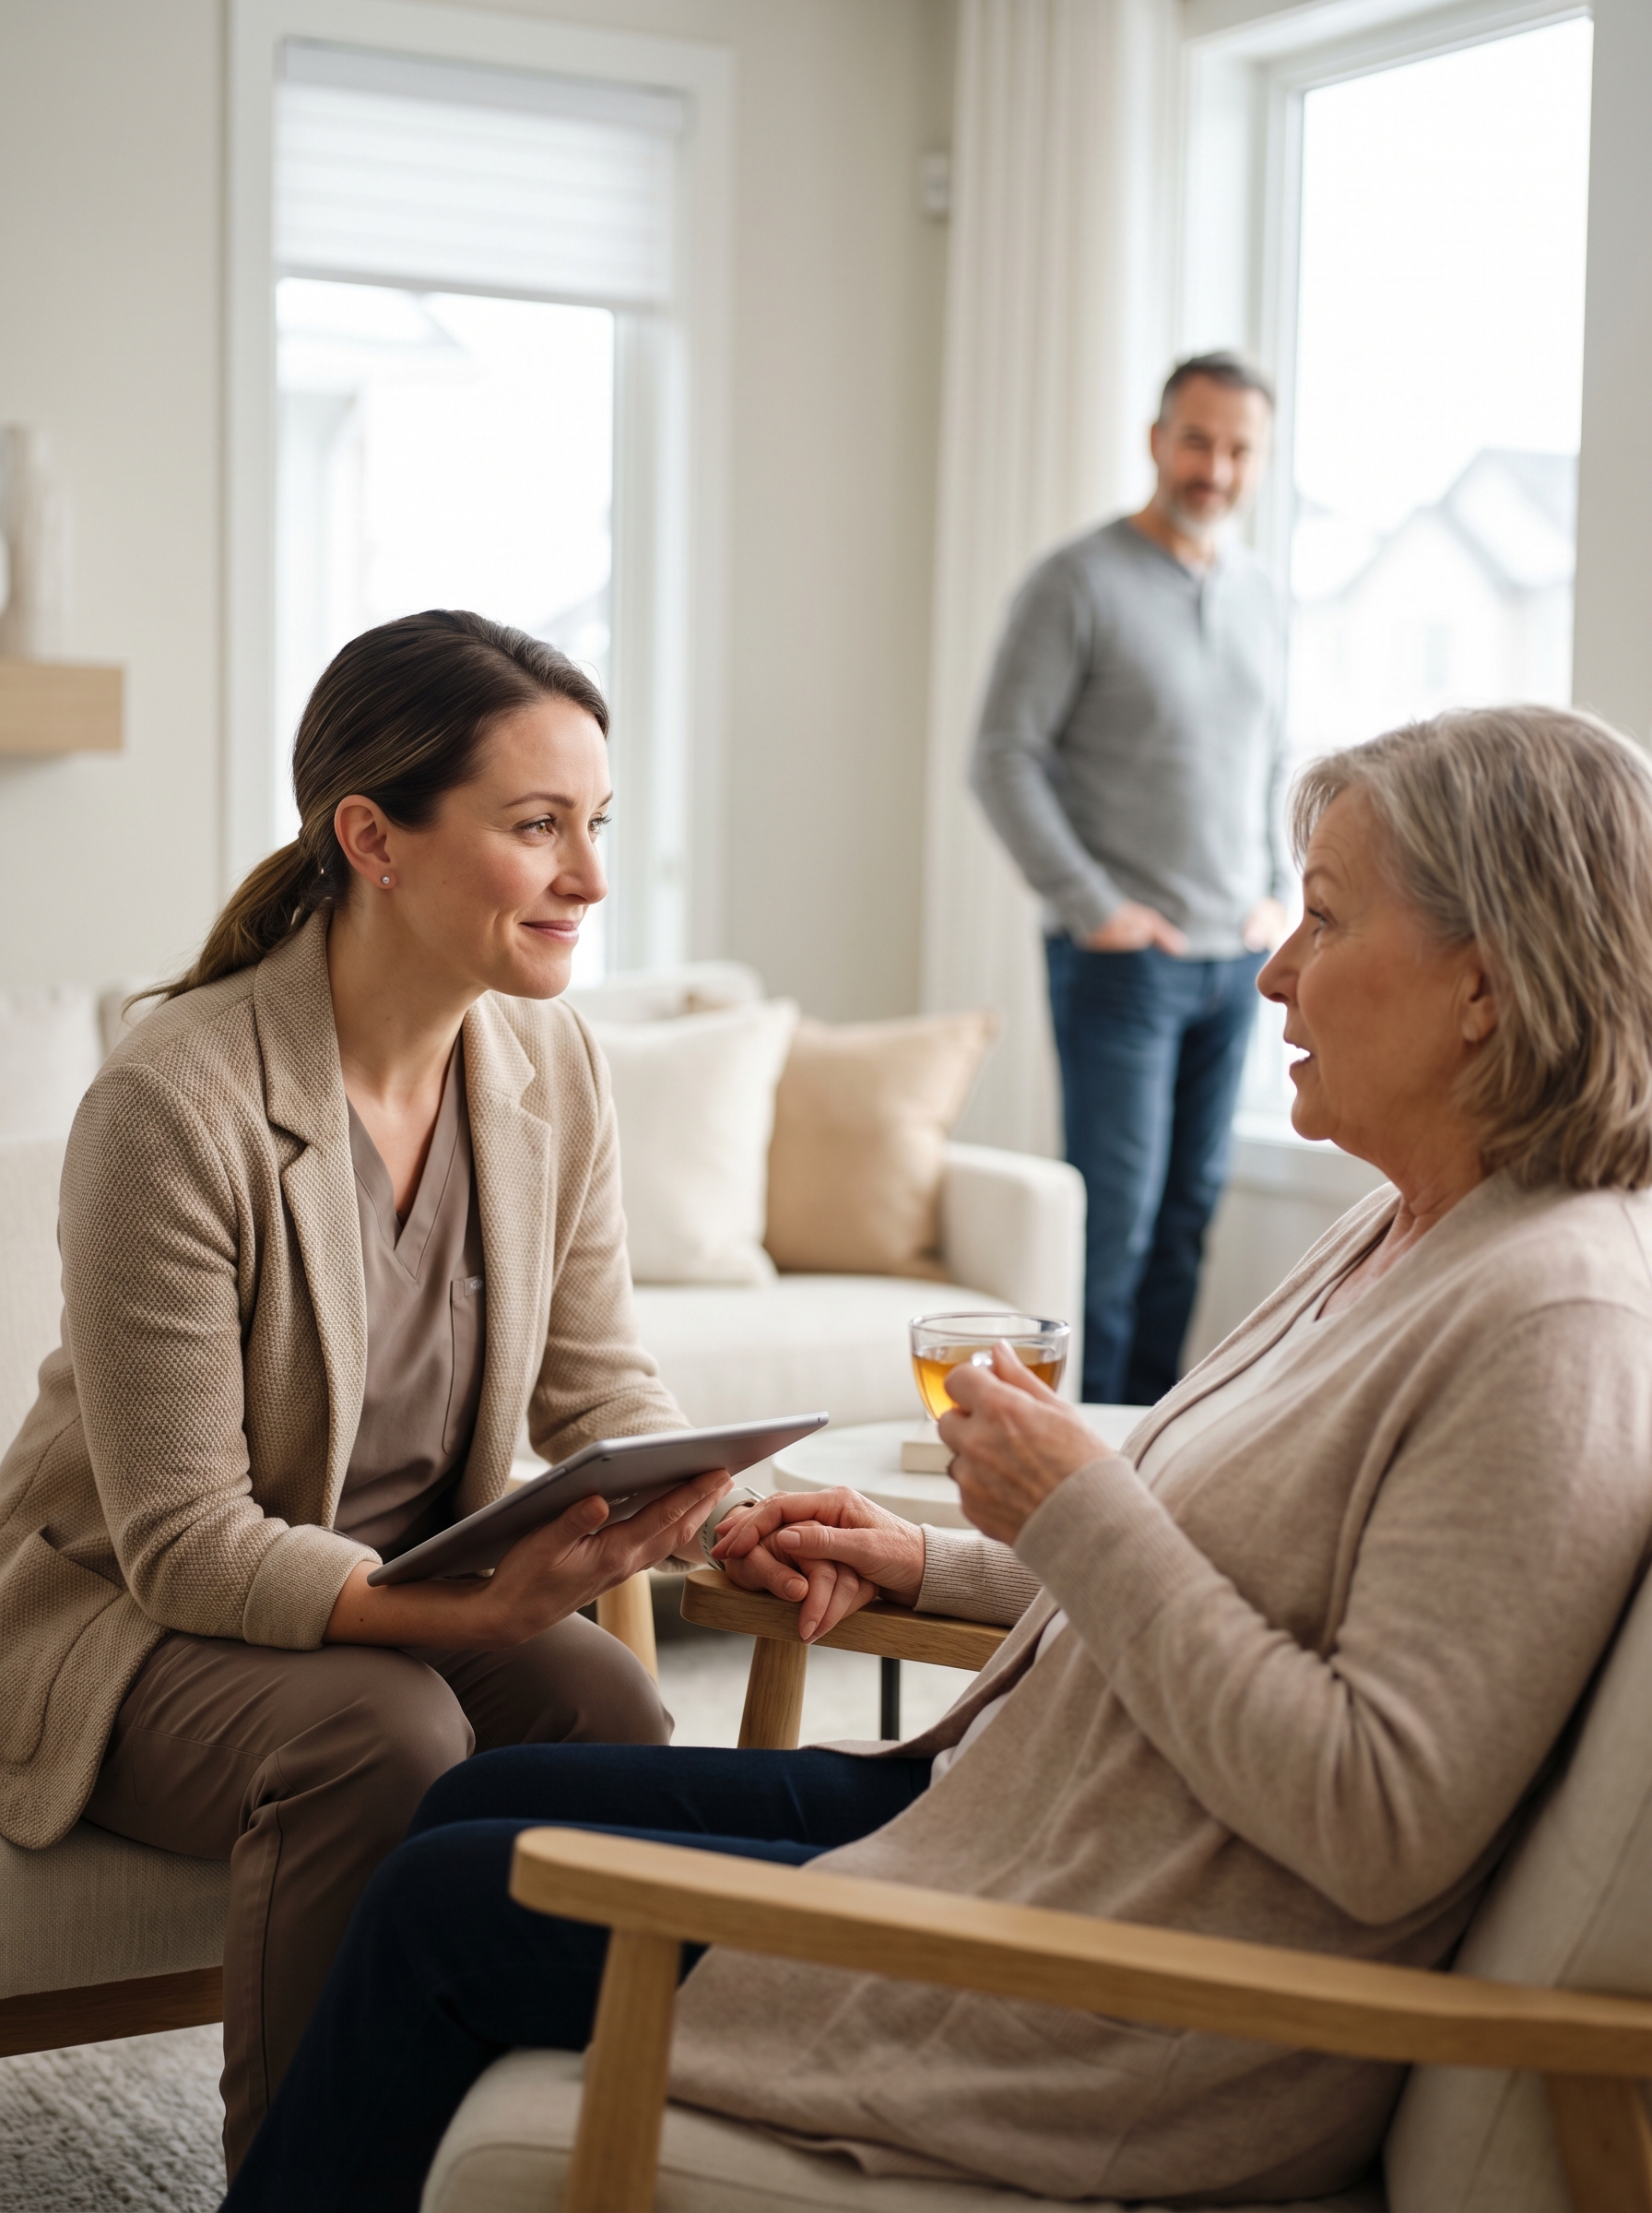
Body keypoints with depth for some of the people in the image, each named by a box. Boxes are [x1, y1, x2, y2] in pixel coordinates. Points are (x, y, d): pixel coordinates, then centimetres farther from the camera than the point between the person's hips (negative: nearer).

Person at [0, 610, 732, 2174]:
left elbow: (601, 1385, 3)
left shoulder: (550, 1065, -4)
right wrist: (475, 1608, -37)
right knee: (384, 1735, -34)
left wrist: (719, 1518, -20)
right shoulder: (173, 1104, -24)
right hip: (127, 1622, -5)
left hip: (417, 1594, 5)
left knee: (608, 1702, -25)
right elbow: (185, 1543, -23)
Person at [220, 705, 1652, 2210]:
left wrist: (1077, 1513, -22)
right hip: (1028, 1811, 10)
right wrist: (928, 1564, 11)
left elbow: (1381, 1827, -27)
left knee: (450, 1905, 0)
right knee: (485, 1799, 14)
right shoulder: (1404, 1238, 8)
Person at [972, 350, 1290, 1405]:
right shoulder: (1080, 582, -8)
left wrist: (1277, 893, 10)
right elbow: (1004, 758, -10)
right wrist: (1090, 905, -14)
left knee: (1193, 1203, 10)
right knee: (1117, 1206, -5)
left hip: (1237, 958, 6)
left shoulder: (1259, 588, 12)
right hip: (1125, 955, -6)